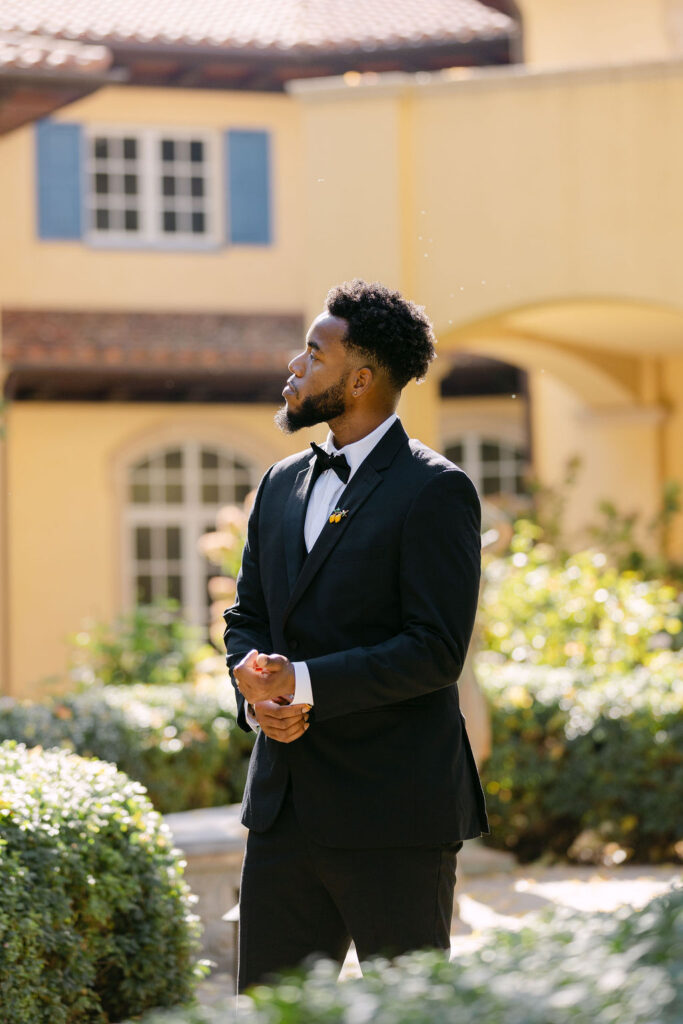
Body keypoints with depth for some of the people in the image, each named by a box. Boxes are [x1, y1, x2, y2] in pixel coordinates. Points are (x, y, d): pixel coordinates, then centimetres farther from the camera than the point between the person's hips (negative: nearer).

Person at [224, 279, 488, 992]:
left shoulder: (435, 491, -9)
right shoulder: (282, 484, 15)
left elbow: (437, 650, -16)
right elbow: (246, 617, 17)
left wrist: (307, 682, -21)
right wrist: (257, 692, -5)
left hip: (393, 811, -7)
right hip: (284, 801, 7)